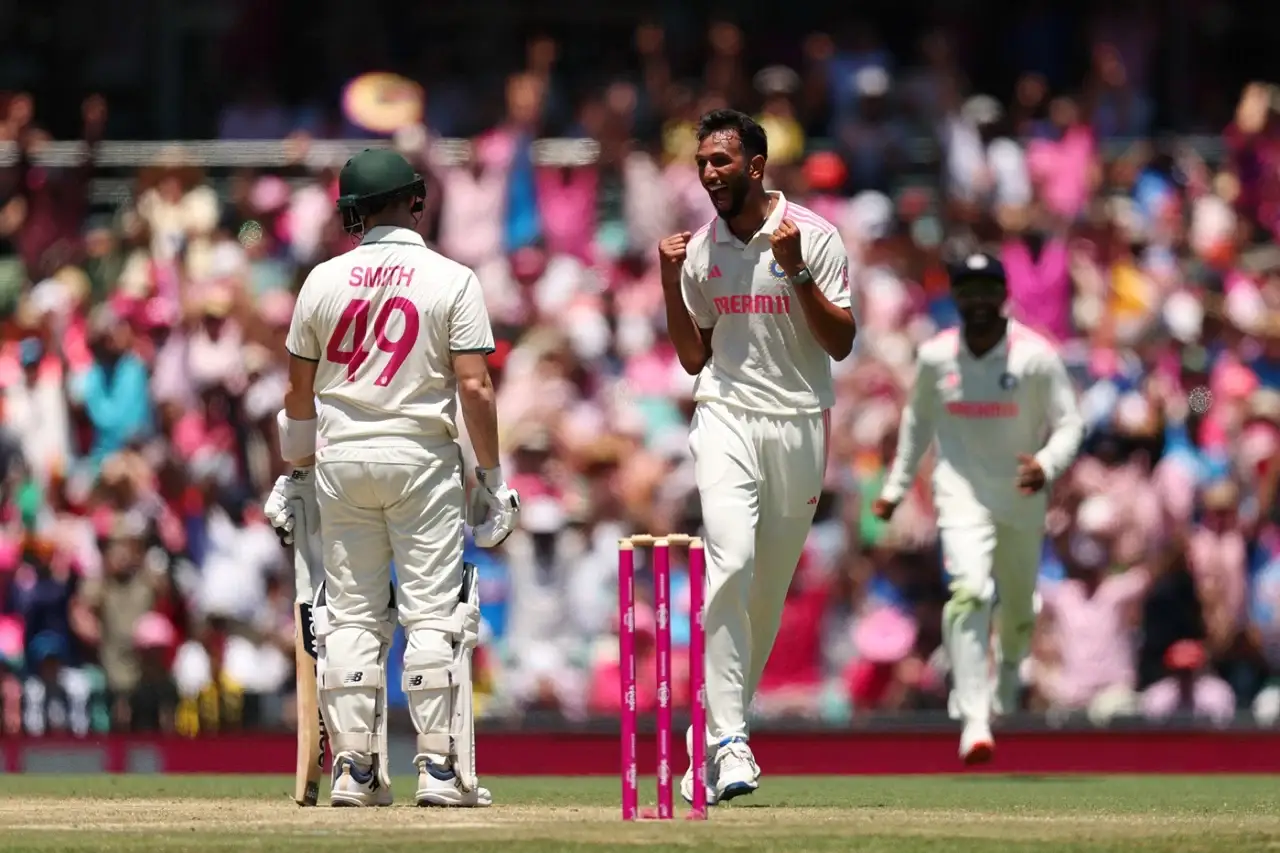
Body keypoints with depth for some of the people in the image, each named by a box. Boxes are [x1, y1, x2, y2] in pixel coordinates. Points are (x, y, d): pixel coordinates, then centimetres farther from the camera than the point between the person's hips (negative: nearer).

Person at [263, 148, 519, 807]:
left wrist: (298, 474, 19)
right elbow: (475, 388, -10)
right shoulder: (451, 281, -4)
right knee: (433, 614, -1)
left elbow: (298, 391, 8)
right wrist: (491, 476, -3)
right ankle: (439, 768, -7)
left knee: (350, 616, 7)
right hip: (422, 457, -3)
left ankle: (354, 770, 5)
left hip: (341, 461, 3)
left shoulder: (324, 281, 4)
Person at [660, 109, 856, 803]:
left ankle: (713, 741, 19)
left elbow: (841, 343, -7)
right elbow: (693, 358, 13)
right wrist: (670, 284, 1)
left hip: (799, 426, 0)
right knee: (730, 564, -21)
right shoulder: (699, 249, 8)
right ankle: (727, 739, -25)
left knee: (768, 594, 6)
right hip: (726, 422, 1)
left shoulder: (814, 237, -2)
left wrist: (795, 271, -17)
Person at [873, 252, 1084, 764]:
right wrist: (897, 485, 16)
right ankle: (974, 721, -31)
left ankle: (1006, 672, 52)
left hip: (1022, 498, 1)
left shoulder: (1035, 356, -11)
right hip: (962, 493, -1)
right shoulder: (936, 356, -2)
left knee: (1019, 611, 15)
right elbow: (919, 416, 15)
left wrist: (1046, 466, -28)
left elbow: (1069, 425, -8)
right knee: (970, 591, -24)